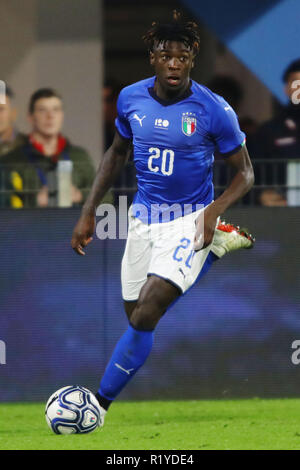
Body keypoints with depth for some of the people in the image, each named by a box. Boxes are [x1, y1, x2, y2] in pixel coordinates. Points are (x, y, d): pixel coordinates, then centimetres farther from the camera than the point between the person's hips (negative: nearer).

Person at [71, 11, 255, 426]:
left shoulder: (214, 110, -17)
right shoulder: (131, 99, -4)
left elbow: (244, 173, -6)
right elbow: (117, 153, 14)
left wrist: (213, 211, -23)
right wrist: (88, 213, 9)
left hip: (190, 220, -6)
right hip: (144, 218, 6)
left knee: (146, 315, -21)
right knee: (137, 315, 13)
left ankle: (100, 405, -12)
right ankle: (219, 245, 31)